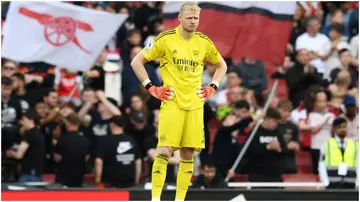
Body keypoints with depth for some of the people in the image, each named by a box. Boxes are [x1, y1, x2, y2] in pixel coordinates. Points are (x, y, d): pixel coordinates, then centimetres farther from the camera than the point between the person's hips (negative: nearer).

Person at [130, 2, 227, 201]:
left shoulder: (204, 42, 7)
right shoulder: (165, 39, -5)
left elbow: (222, 65, 24)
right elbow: (136, 62, 1)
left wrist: (212, 88, 11)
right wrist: (151, 88, -4)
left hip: (195, 104, 4)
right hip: (171, 102, -4)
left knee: (188, 154, 4)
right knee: (164, 151, -13)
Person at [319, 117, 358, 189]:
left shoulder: (355, 145, 9)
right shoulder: (326, 145, 7)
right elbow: (321, 166, 5)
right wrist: (326, 183, -4)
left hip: (349, 186, 2)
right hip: (333, 186, -2)